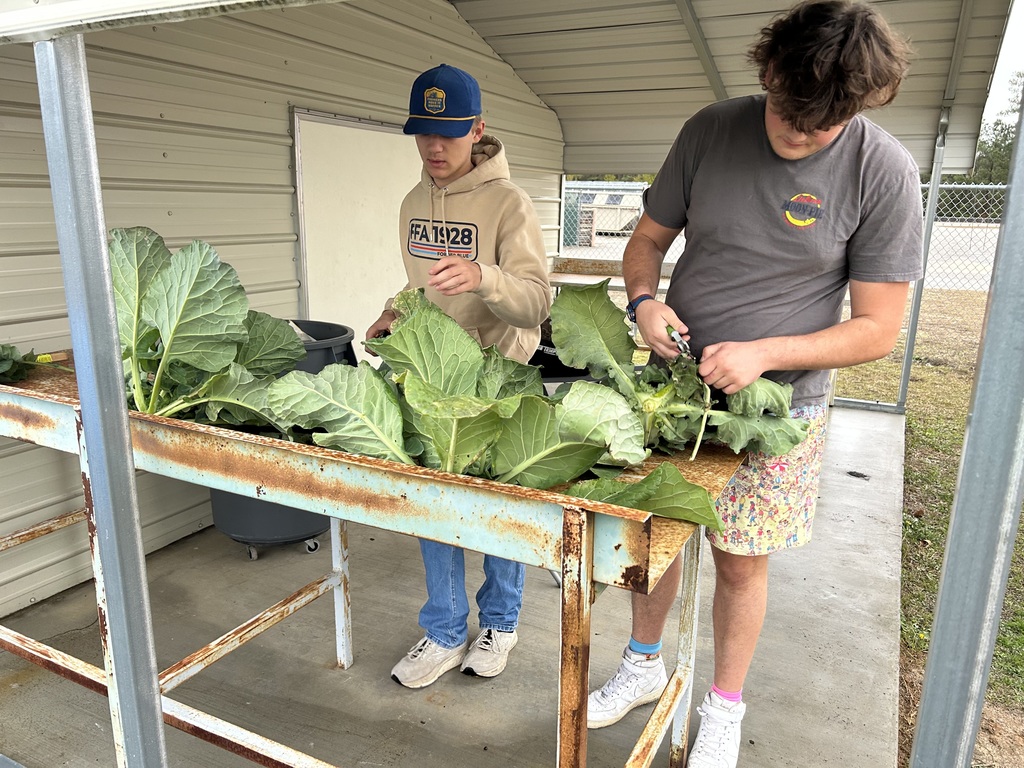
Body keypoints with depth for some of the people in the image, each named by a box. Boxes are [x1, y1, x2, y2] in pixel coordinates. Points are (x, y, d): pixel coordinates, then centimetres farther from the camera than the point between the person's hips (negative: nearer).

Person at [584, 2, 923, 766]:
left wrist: (762, 352, -21)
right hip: (673, 384, 3)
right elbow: (649, 238, 6)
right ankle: (644, 665, 41)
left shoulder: (884, 173, -12)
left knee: (740, 561, 9)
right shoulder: (711, 130, -4)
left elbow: (879, 329, -10)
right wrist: (643, 299, -15)